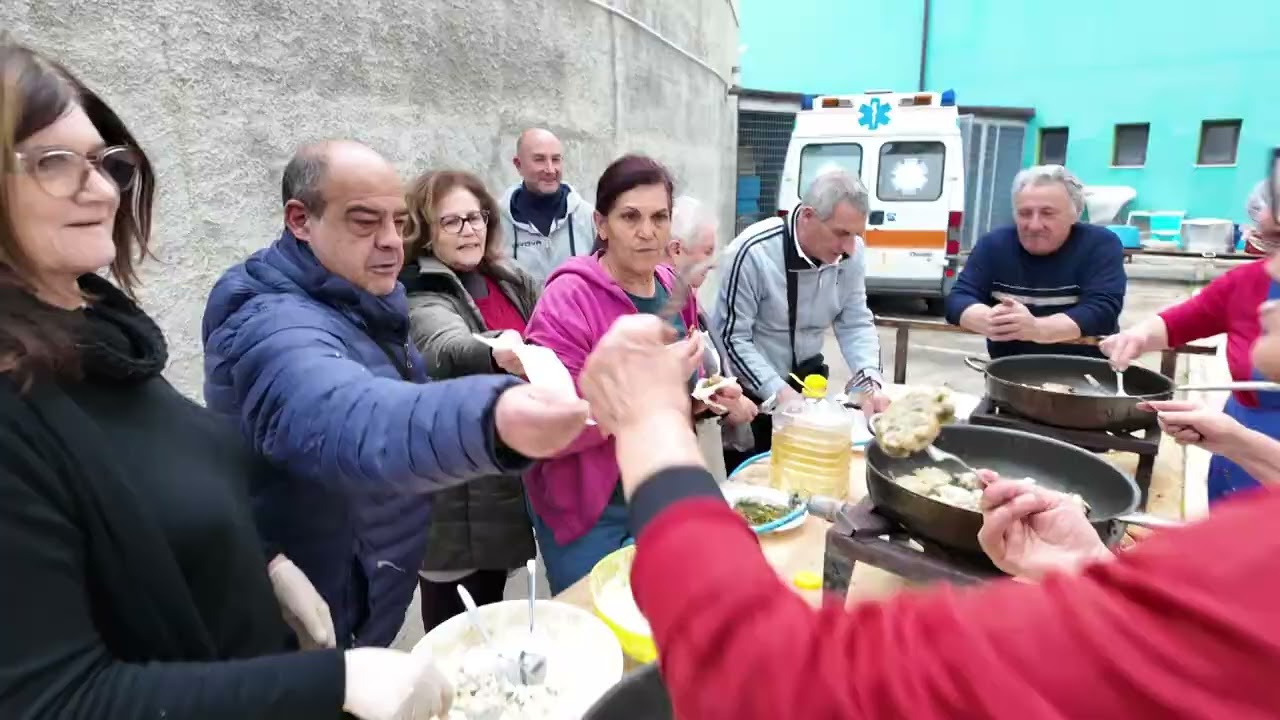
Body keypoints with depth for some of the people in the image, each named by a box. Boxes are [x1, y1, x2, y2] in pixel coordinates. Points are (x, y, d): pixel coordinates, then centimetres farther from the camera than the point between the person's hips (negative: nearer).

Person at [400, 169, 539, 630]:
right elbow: (449, 348, -36)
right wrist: (495, 354, -56)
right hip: (455, 497, -6)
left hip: (510, 475, 6)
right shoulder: (419, 296, -14)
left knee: (489, 623, 22)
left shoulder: (513, 282, 6)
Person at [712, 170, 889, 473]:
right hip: (748, 388, -5)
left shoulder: (851, 253, -10)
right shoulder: (754, 252, -26)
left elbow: (856, 323, -2)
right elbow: (733, 337, -22)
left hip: (806, 378, 5)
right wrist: (778, 392, -29)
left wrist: (870, 381, -18)